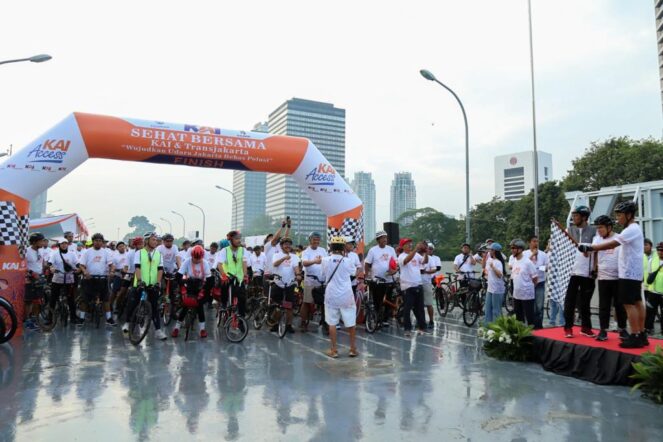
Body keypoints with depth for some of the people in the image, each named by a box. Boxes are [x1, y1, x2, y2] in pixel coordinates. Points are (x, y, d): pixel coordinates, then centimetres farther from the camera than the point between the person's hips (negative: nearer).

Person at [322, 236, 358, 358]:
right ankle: (353, 349, 19)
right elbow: (354, 272, 14)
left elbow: (322, 277, 6)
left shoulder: (325, 260, -7)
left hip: (331, 295, 0)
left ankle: (333, 350, 11)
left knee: (332, 323, 7)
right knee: (350, 322, 11)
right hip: (346, 295, 0)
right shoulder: (348, 261, -7)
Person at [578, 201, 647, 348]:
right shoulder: (634, 229, 16)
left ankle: (635, 337, -5)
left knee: (629, 304, -8)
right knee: (637, 302, 13)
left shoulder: (631, 230, -17)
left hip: (629, 273, -10)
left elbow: (611, 244, -25)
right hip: (634, 272, 10)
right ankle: (642, 335, 19)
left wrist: (590, 247, -25)